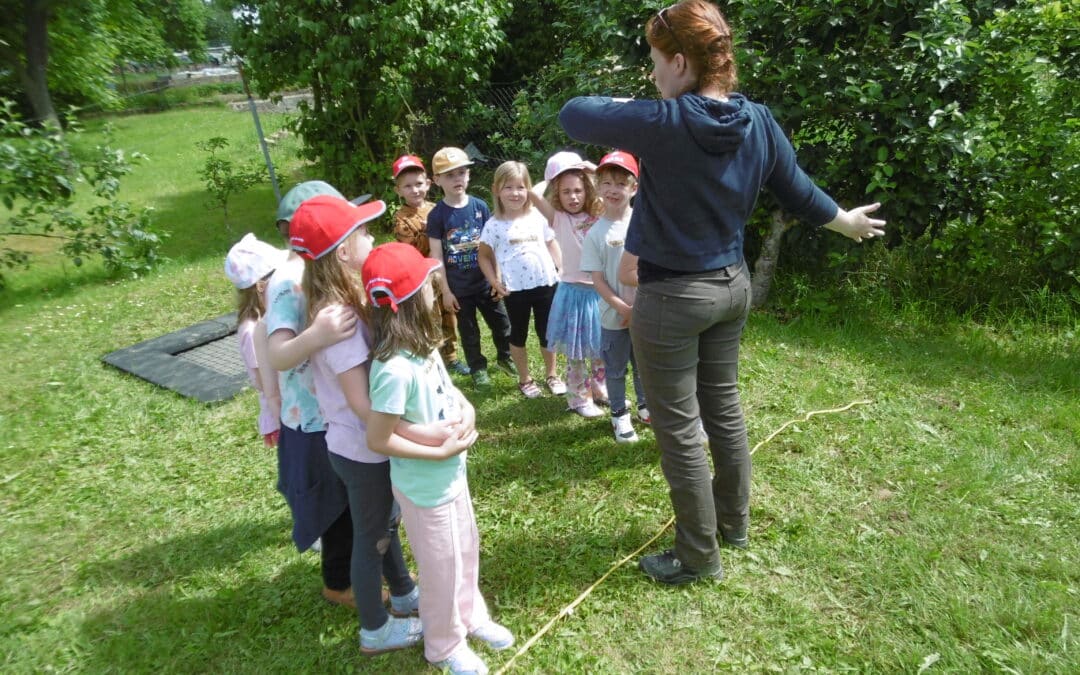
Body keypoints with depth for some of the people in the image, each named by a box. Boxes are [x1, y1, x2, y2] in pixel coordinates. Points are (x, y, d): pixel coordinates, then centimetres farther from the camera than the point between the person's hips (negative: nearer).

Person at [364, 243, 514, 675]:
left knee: (466, 548, 26)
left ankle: (471, 617, 52)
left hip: (451, 473, 8)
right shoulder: (395, 369, -34)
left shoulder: (422, 344, -7)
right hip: (424, 485, -8)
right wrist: (442, 451, -24)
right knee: (442, 567, 14)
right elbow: (378, 439, -28)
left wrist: (465, 407, -8)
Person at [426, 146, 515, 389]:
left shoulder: (480, 206, -4)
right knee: (469, 331, 13)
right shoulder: (437, 215, -9)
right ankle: (478, 368, 32)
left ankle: (504, 356, 40)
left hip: (486, 282, 2)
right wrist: (445, 290, -8)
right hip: (459, 287, -2)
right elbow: (436, 256, -7)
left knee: (501, 323, 15)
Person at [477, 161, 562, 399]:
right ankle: (524, 379, 31)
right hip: (515, 290, -2)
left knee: (547, 333, 15)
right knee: (518, 334, 14)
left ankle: (552, 375, 34)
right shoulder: (494, 225, -6)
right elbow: (484, 256, 3)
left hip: (545, 284, 2)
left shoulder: (538, 217, 0)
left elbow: (551, 244, 10)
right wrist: (494, 282, -7)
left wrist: (561, 270, 1)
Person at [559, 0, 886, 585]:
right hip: (732, 285, 8)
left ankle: (699, 558, 21)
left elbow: (571, 115, -11)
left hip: (672, 297, -7)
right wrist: (849, 223, 29)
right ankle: (733, 523, 39)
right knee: (724, 410, 20)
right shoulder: (758, 121, 0)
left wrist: (623, 107, 8)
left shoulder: (662, 122, -20)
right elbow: (798, 191, 11)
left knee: (679, 430, 5)